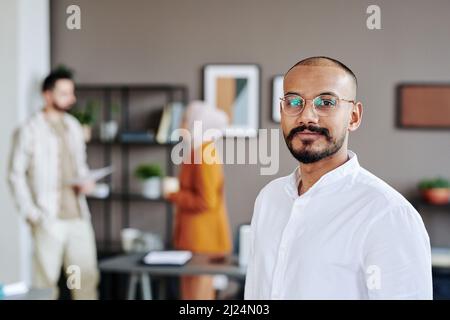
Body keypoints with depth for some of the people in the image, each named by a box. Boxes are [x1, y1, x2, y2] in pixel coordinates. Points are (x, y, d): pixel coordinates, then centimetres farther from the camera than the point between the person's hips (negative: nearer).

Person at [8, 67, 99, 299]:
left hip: (79, 216, 5)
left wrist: (86, 182, 1)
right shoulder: (30, 130, -5)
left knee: (87, 277, 5)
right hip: (49, 219, -5)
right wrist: (31, 213, -11)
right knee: (46, 281, 0)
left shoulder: (74, 126, 13)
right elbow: (16, 175, -6)